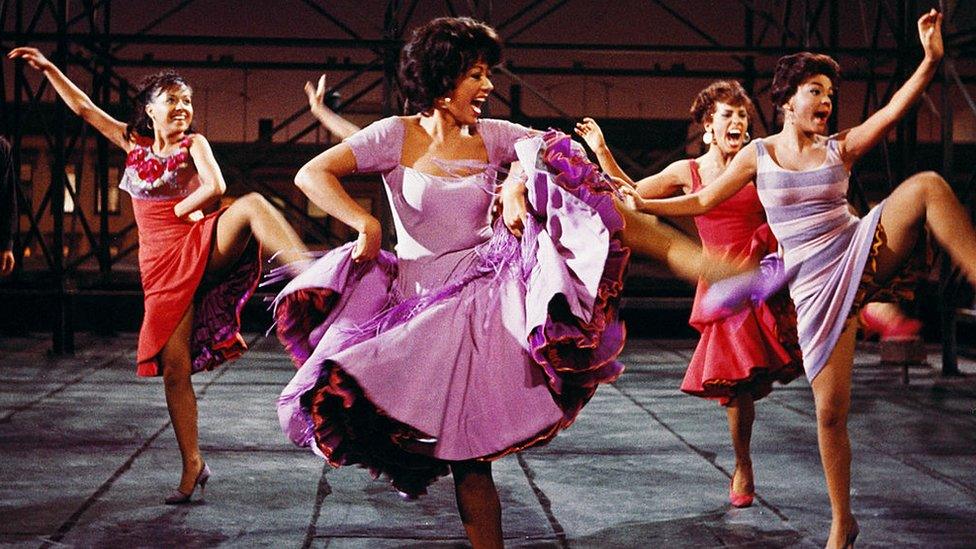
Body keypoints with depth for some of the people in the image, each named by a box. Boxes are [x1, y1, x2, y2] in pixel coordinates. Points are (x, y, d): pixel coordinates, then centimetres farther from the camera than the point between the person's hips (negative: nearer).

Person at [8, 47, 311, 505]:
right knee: (173, 366, -4)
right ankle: (192, 466, 4)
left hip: (204, 248, -3)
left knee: (252, 205, -35)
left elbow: (215, 187, -14)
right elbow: (83, 107, 21)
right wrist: (48, 68, 22)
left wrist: (177, 212, -4)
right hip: (163, 265, 3)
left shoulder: (194, 144, 5)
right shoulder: (133, 143, 15)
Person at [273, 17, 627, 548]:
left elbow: (558, 152, 2)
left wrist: (520, 181, -16)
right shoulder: (397, 135, -4)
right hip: (415, 299, -1)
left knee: (471, 453, -6)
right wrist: (366, 224, -21)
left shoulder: (492, 137, 5)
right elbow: (312, 174, -11)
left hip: (480, 298, 2)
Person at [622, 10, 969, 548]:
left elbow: (892, 111, -13)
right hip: (816, 287, 0)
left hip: (866, 253, 1)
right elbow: (703, 201, 13)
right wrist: (643, 204, 4)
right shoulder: (758, 155, 4)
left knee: (928, 186, -26)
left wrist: (930, 59, -26)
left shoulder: (839, 149, 3)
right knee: (830, 412, -2)